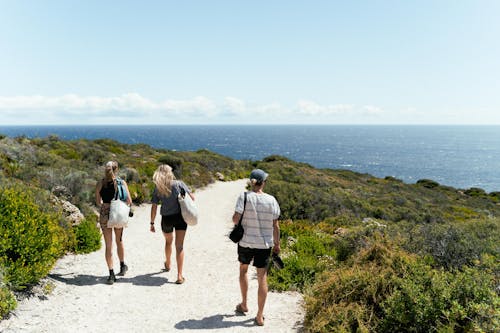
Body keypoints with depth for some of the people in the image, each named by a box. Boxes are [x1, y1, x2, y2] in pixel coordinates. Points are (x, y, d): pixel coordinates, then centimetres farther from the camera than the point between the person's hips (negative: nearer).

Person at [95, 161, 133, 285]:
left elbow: (98, 202, 8)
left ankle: (111, 274, 2)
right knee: (119, 241, 21)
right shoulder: (122, 182, -5)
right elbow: (129, 201, -7)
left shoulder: (100, 184, -1)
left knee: (108, 245, 4)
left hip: (104, 215, 0)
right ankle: (123, 266, 35)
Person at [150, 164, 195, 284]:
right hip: (180, 217, -2)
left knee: (168, 241, 28)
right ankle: (179, 276, -7)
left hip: (166, 219, 2)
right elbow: (192, 197, -5)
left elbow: (154, 207, -2)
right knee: (179, 246, -2)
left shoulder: (157, 188, -2)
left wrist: (152, 223, 5)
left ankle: (168, 264, 51)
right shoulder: (179, 184, -7)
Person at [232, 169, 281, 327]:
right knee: (262, 277, 8)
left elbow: (235, 218, -16)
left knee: (243, 269, 25)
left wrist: (238, 223, 7)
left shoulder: (244, 196, -11)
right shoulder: (271, 200, -6)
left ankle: (244, 304, 36)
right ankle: (260, 316, 11)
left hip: (246, 241, 0)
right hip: (265, 243, 0)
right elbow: (276, 225, -2)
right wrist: (277, 244, 9)